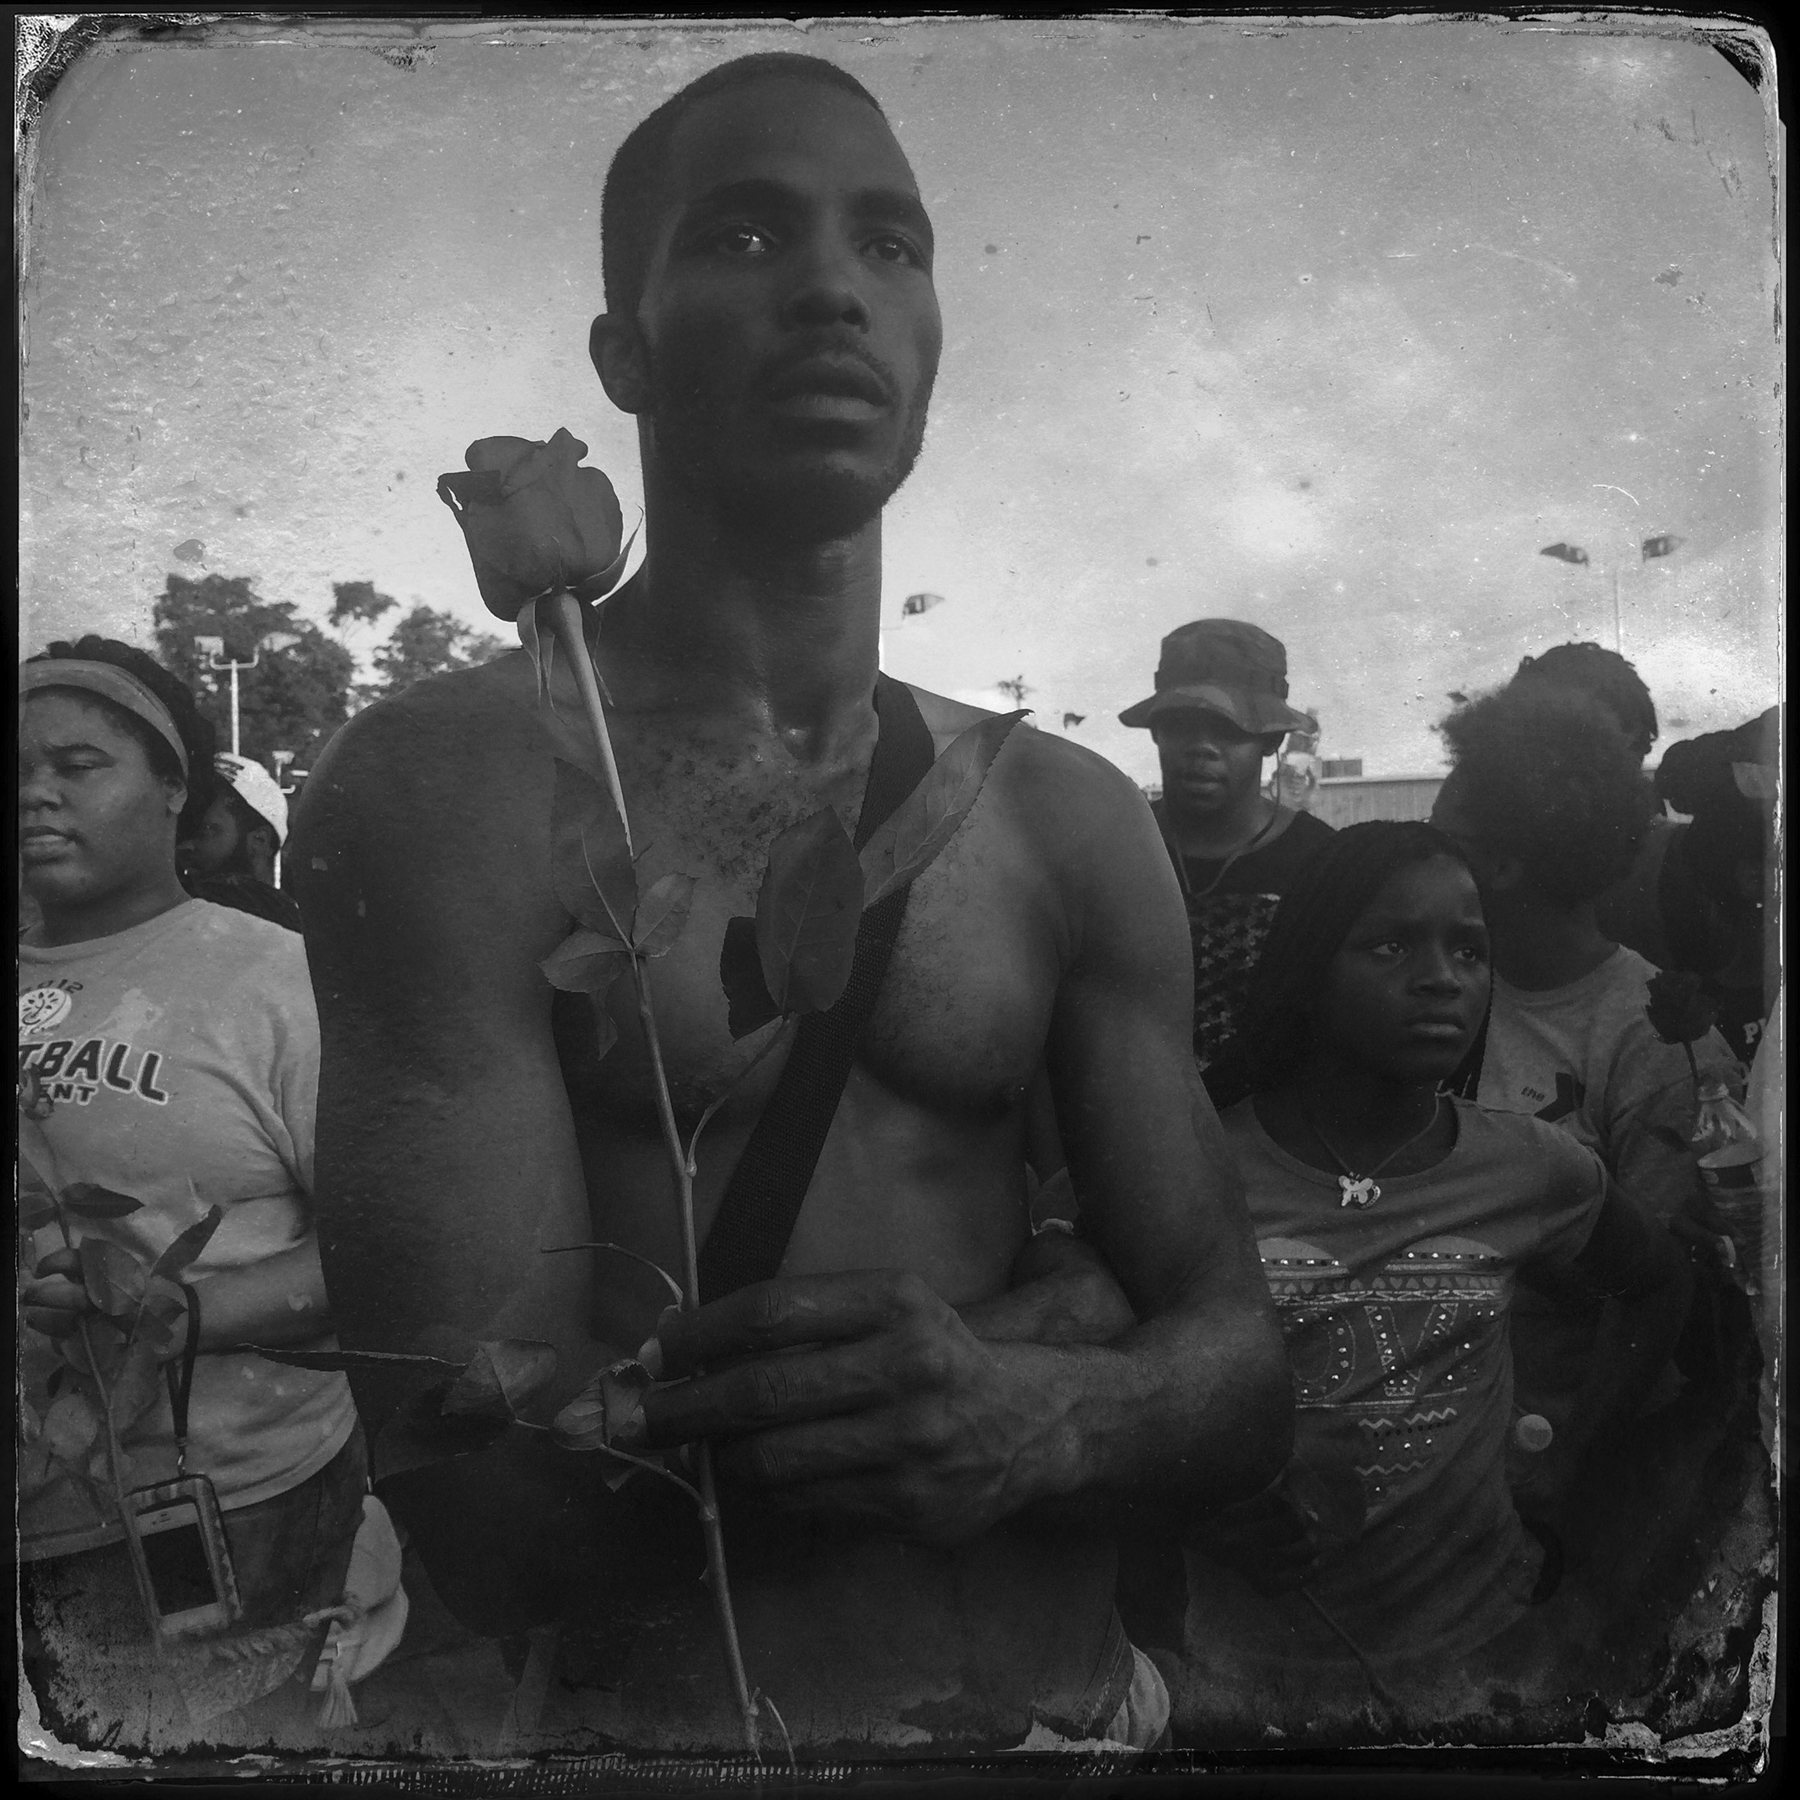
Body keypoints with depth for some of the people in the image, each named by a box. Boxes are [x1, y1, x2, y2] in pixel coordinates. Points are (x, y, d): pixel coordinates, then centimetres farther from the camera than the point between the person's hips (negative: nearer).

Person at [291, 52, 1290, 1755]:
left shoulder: (1066, 817, -1)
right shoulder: (447, 781, -15)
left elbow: (1243, 1376, -2)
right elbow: (497, 1511, -19)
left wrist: (1039, 1412, -24)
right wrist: (1063, 1339, -16)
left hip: (1086, 1708, 4)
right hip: (672, 1722, -3)